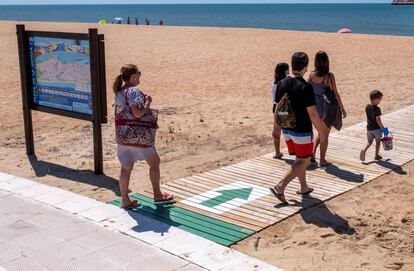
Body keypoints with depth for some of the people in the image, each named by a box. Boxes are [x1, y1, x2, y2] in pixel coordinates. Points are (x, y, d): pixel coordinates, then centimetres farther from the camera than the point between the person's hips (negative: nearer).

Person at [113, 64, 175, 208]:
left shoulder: (119, 92, 9)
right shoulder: (134, 91, -17)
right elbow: (138, 113, -25)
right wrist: (148, 102, -10)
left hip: (122, 136, 8)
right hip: (137, 135, -8)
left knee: (126, 168, 11)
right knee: (154, 162, 11)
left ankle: (125, 200, 14)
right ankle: (158, 195, 20)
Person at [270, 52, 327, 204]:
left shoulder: (282, 84, -1)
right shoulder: (305, 87, -20)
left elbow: (278, 108, 7)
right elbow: (312, 113, -19)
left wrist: (276, 126, 19)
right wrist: (321, 131, -9)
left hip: (287, 129, 7)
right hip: (302, 131, -7)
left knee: (299, 159, 22)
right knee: (304, 161, 5)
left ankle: (304, 187, 34)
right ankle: (280, 187, -7)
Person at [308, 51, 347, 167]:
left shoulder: (312, 75, -5)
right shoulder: (329, 76, -17)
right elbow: (336, 94, -13)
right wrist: (342, 108, -3)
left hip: (317, 108, 4)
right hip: (328, 109, -4)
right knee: (325, 135, 9)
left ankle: (313, 152, 8)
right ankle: (322, 160, 16)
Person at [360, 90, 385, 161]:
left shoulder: (367, 107, 1)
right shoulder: (377, 109, -21)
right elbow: (378, 120, -22)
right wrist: (382, 127, -11)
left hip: (369, 127, 5)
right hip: (376, 128, -5)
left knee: (369, 142, 15)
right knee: (378, 141, 14)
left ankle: (364, 150, -10)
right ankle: (377, 155, 21)